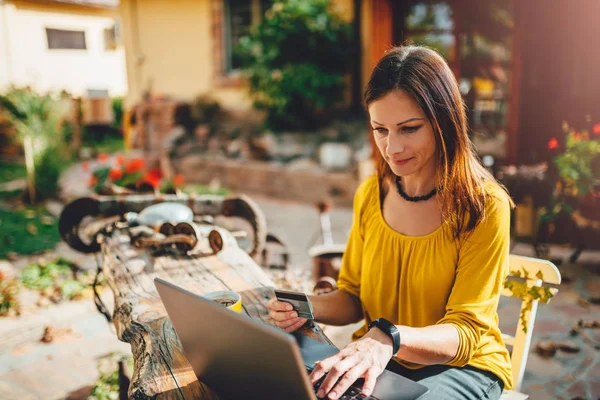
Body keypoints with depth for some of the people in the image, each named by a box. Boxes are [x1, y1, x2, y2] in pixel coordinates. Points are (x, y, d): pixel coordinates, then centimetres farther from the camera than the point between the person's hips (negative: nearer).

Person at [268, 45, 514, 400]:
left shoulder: (484, 205, -17)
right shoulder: (370, 195, -2)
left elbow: (464, 332, -16)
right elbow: (352, 297, 8)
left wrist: (391, 337, -36)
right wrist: (309, 308, -15)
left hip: (460, 366, -3)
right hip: (374, 359, 4)